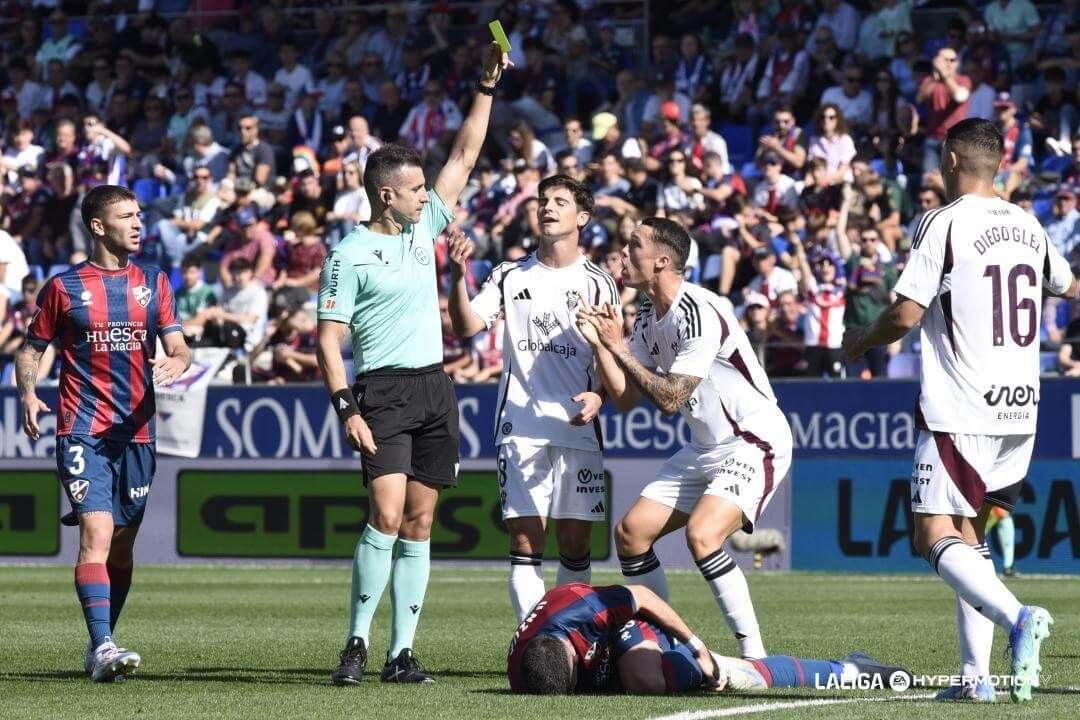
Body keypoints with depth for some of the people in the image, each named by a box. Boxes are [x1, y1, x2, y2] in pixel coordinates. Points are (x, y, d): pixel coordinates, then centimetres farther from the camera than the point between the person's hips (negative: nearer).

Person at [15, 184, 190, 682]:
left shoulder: (153, 282, 11)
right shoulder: (64, 286, 2)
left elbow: (178, 347, 7)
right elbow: (31, 348, 9)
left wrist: (175, 362, -17)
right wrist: (28, 394, -10)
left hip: (136, 431, 4)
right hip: (82, 430, -4)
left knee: (122, 545, 9)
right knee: (98, 534, -18)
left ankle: (100, 649, 21)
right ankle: (102, 647, -24)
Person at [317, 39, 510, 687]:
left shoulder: (424, 226, 12)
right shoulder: (350, 256, -6)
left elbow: (465, 156, 17)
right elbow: (329, 339, -7)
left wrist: (488, 87, 11)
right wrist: (346, 408, -16)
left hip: (434, 390, 6)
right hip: (383, 391, -6)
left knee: (419, 523, 3)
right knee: (387, 515, -19)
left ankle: (402, 653, 4)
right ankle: (357, 643, -13)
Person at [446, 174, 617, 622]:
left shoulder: (597, 283, 7)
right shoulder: (510, 277, 8)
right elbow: (468, 327, -4)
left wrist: (598, 397, -12)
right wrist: (459, 277, -20)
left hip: (578, 430, 0)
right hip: (520, 429, 0)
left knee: (575, 542, 1)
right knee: (525, 539, -6)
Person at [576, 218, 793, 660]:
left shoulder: (700, 314, -22)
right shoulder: (648, 316, 7)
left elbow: (670, 398, -24)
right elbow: (625, 399, 5)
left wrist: (618, 347, -21)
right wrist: (599, 344, -8)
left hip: (754, 442, -10)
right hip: (706, 448, 10)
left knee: (702, 535, -29)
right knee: (631, 531, 2)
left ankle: (754, 654, -21)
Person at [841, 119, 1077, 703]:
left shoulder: (945, 223, -9)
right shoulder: (1027, 226, 11)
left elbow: (906, 314, -13)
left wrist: (862, 341, 7)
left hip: (959, 410, -7)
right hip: (1019, 409, 7)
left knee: (936, 535, -8)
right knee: (968, 534, 15)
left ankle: (1017, 617, -31)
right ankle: (976, 674, 7)